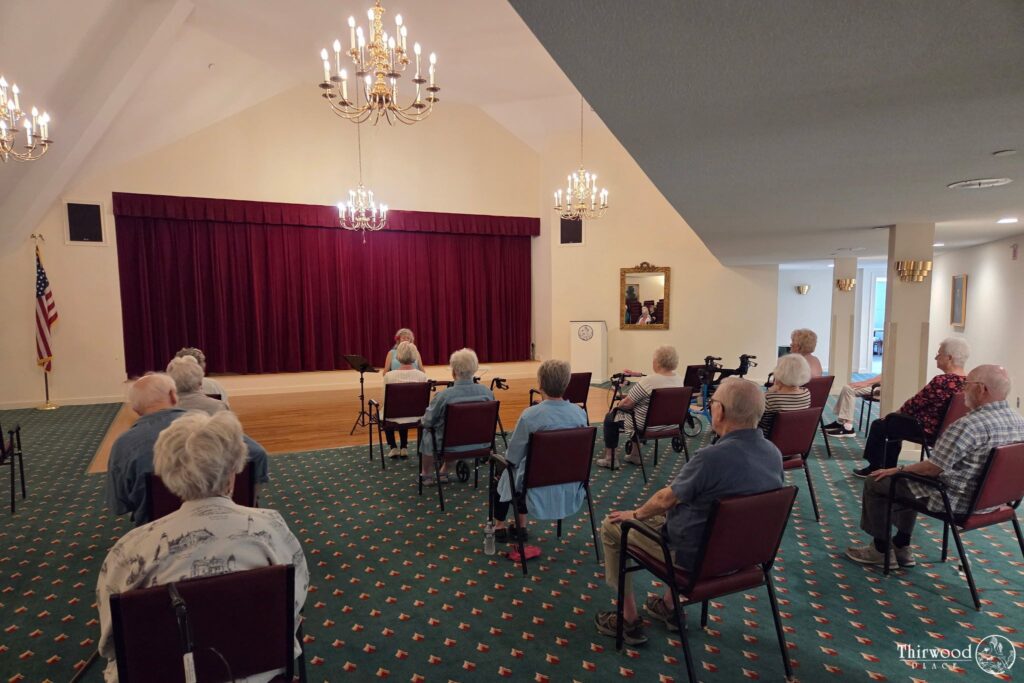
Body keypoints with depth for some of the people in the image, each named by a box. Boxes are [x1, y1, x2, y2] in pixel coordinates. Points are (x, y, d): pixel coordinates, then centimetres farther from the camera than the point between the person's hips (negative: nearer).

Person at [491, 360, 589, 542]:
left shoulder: (530, 415, -24)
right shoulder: (580, 413, -8)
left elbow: (513, 458, -14)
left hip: (540, 489, -5)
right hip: (571, 487, 5)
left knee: (502, 473, 27)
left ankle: (499, 526, 41)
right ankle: (521, 525, 41)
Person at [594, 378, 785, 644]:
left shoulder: (711, 457, -31)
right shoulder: (773, 453, -8)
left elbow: (665, 499, -16)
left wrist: (636, 514, 5)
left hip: (697, 556, -7)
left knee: (611, 526, 10)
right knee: (677, 508, 35)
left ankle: (630, 620, 19)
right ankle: (668, 606, 39)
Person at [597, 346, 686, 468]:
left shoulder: (648, 382, -26)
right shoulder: (679, 380, -3)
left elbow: (627, 403, -17)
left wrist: (619, 404, 3)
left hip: (644, 426, -7)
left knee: (610, 417, 15)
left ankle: (609, 458, 17)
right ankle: (635, 455, 30)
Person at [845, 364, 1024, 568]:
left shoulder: (969, 425, -29)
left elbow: (932, 468, -24)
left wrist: (899, 469, -5)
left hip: (958, 500, -9)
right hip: (988, 498, 9)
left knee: (875, 482, 4)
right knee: (909, 477, 28)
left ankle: (881, 549, 17)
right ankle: (901, 547, 29)